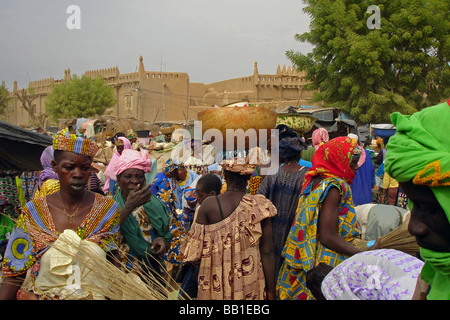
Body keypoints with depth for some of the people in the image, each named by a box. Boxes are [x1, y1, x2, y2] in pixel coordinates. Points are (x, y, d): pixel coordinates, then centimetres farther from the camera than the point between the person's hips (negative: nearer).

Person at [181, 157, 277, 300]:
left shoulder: (209, 205, -14)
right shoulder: (259, 206, -12)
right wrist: (271, 290, 2)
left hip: (216, 285, -1)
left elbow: (196, 247, -7)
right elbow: (267, 252, -8)